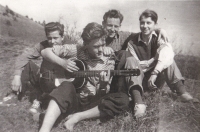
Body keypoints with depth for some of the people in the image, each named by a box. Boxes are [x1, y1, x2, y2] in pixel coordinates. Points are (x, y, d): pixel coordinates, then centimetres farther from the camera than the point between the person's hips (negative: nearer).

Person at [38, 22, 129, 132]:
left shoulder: (108, 61, -1)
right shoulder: (76, 50, -4)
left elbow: (103, 94, 0)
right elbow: (45, 52, -1)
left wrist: (103, 84, -24)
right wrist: (63, 63, -17)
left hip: (93, 102, 2)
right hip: (72, 98, -1)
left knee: (123, 100, -24)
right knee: (66, 86, -35)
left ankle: (77, 117, -23)